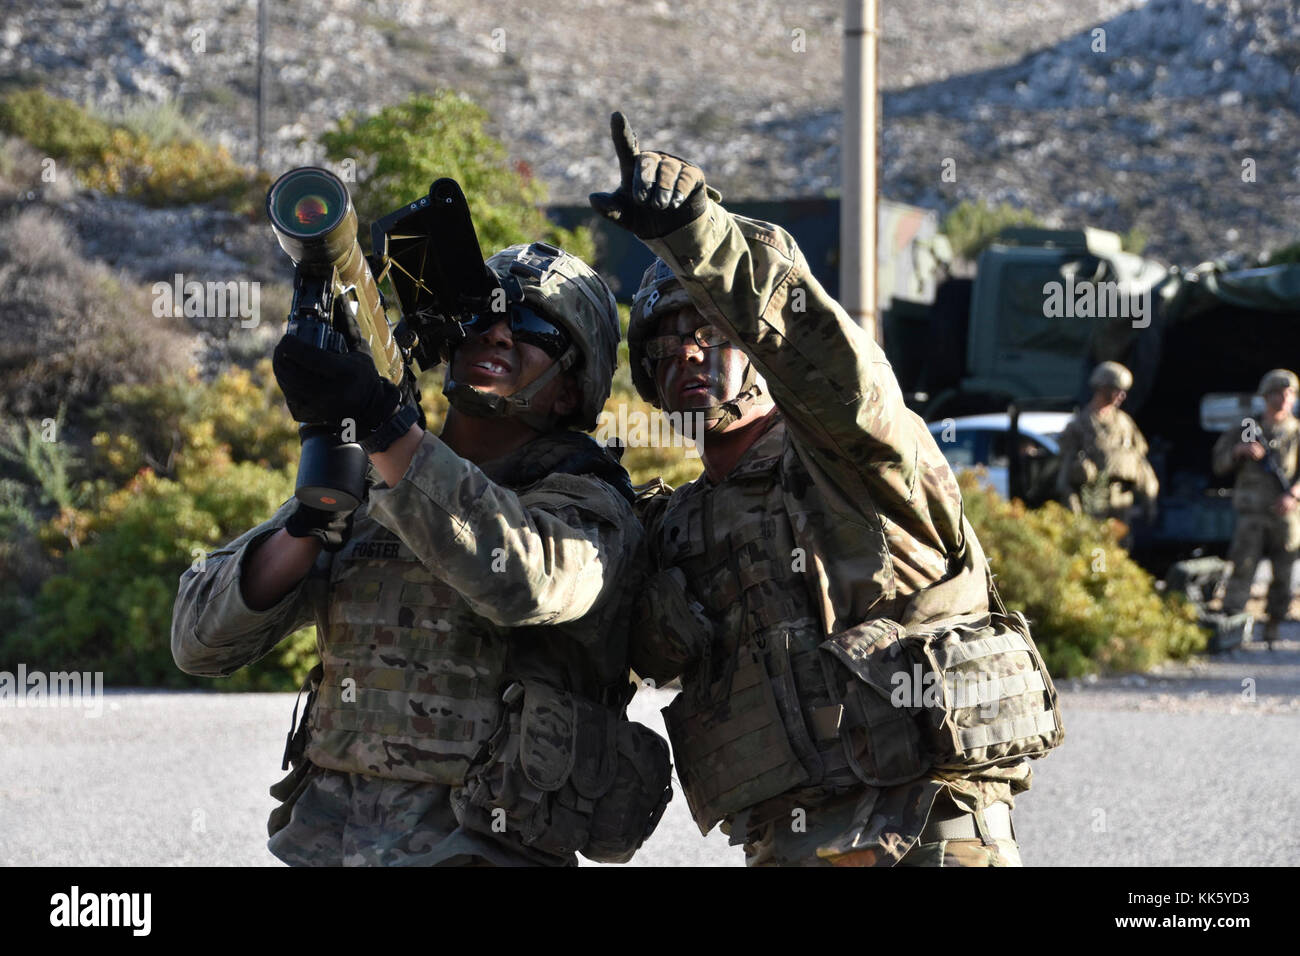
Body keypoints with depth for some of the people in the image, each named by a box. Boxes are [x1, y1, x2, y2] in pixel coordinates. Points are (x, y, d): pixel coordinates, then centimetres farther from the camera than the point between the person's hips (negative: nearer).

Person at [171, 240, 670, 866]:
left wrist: (382, 422, -28)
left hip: (478, 848, -1)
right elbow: (200, 642, 8)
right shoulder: (363, 488, 13)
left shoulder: (588, 507, 1)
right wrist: (307, 528, -8)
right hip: (318, 840, 1)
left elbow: (522, 578, -24)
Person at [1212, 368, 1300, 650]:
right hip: (1252, 513, -1)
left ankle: (1272, 631, 15)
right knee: (1243, 566, -11)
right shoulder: (1250, 430, 10)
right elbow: (1220, 465, 10)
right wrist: (1239, 450, -9)